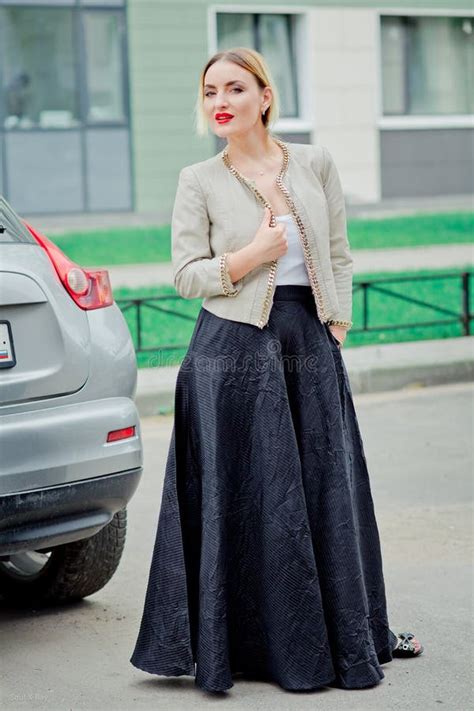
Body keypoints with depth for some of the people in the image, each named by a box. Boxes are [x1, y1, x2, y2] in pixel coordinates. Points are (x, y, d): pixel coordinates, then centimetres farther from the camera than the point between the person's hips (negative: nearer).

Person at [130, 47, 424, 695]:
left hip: (312, 345, 2)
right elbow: (187, 276, -1)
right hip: (236, 349, -2)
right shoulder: (199, 182, 1)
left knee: (329, 488, 8)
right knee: (249, 498, 0)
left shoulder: (316, 164, 8)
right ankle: (275, 645, 10)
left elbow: (339, 255, 11)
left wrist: (338, 326, 2)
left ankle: (355, 634, 22)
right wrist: (251, 256, -14)